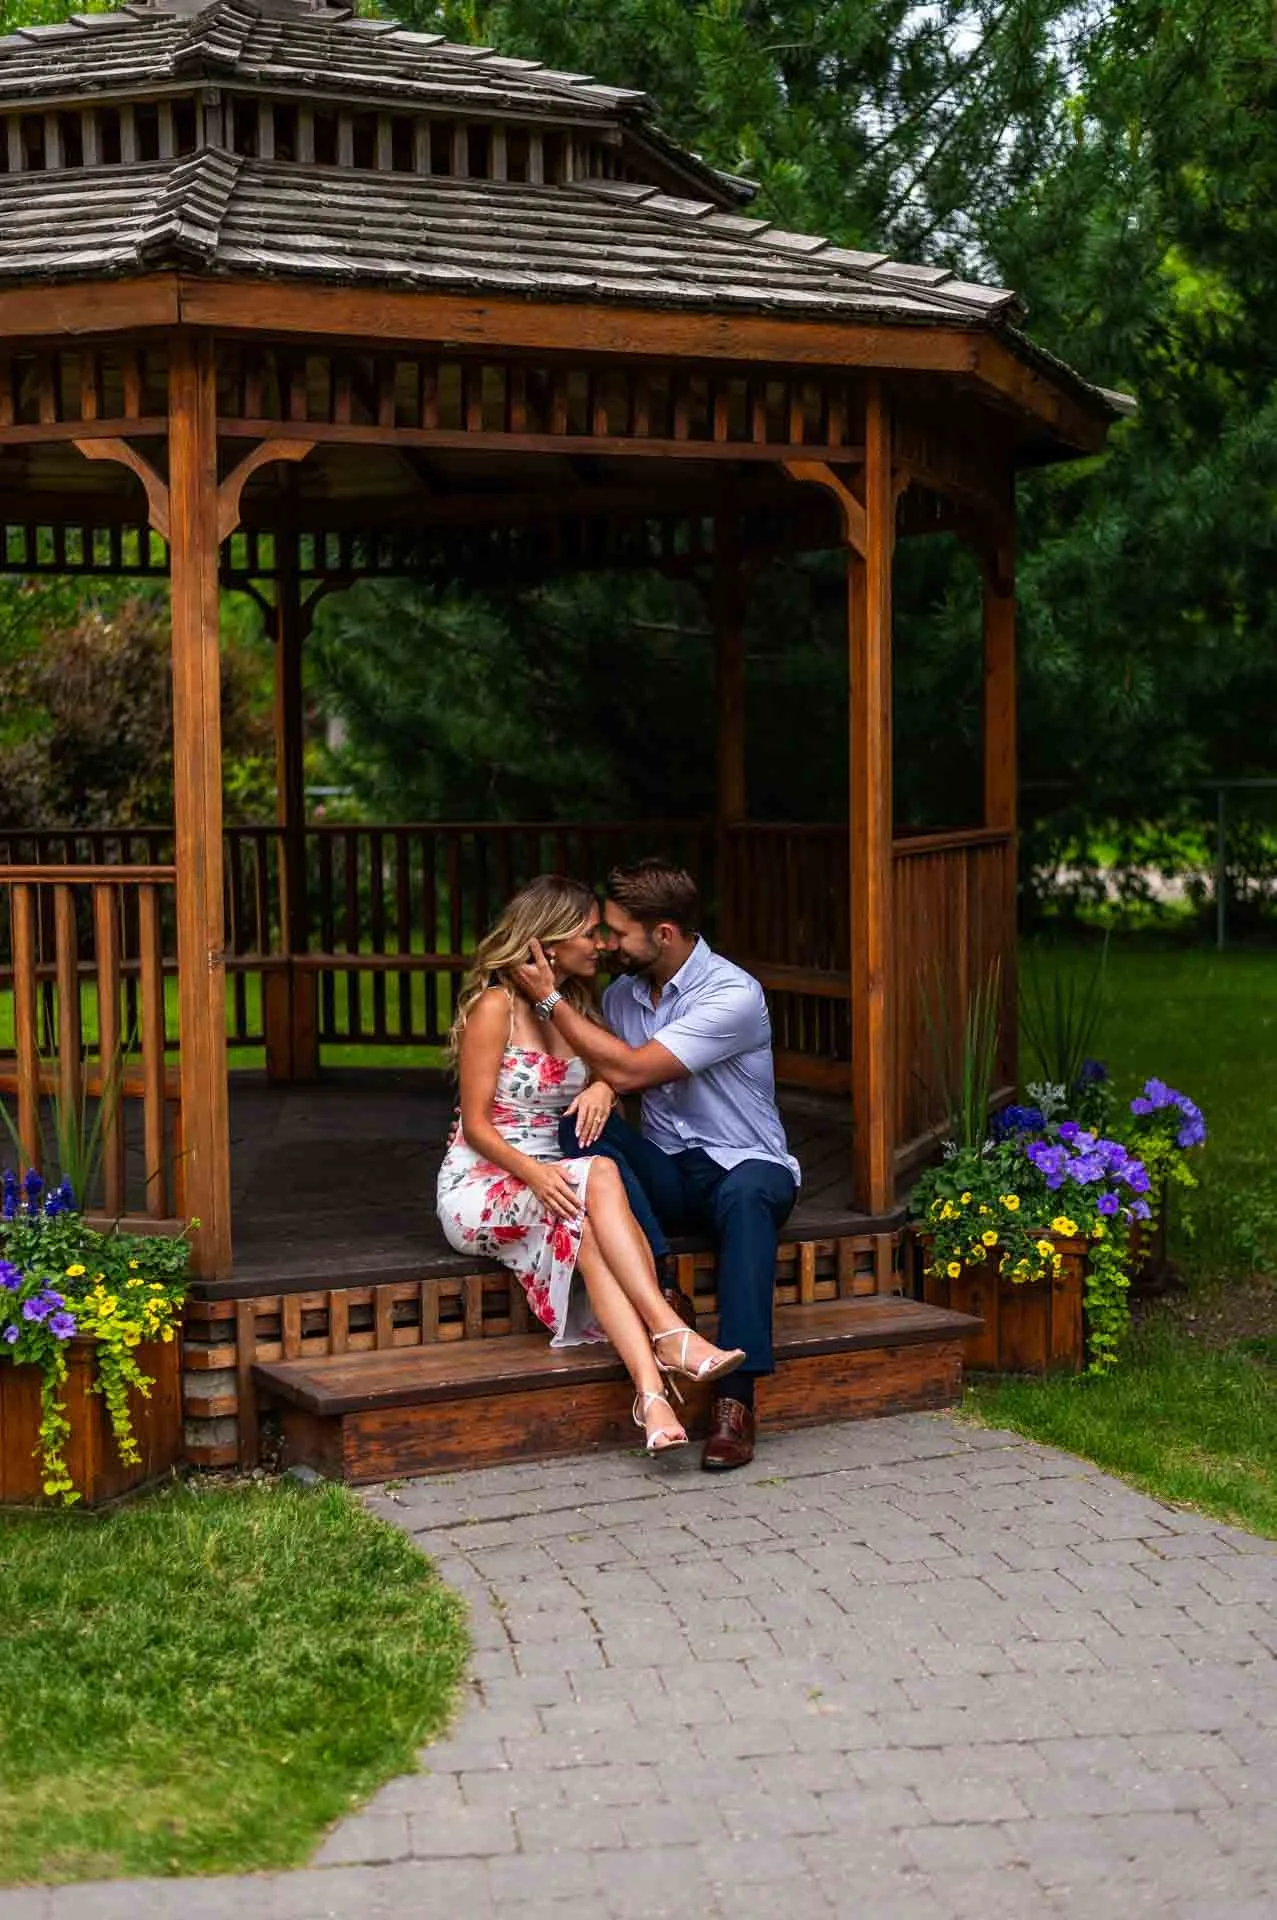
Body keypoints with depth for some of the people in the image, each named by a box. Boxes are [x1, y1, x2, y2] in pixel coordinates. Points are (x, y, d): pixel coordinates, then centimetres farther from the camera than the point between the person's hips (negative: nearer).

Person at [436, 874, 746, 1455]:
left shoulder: (575, 1005, 13)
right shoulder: (496, 1007, -9)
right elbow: (476, 1126, -11)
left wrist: (603, 1087, -7)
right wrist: (534, 1173, -29)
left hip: (549, 1179, 5)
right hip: (482, 1184, -5)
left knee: (588, 1234, -32)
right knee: (599, 1176, -35)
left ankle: (650, 1392, -51)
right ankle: (669, 1335, -43)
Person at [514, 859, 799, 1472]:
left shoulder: (733, 995, -16)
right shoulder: (621, 993, 6)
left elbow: (629, 1071, -22)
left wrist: (551, 1000, -16)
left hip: (746, 1165, -5)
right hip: (666, 1174, 5)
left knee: (747, 1193, -40)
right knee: (583, 1128, -23)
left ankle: (735, 1400, -45)